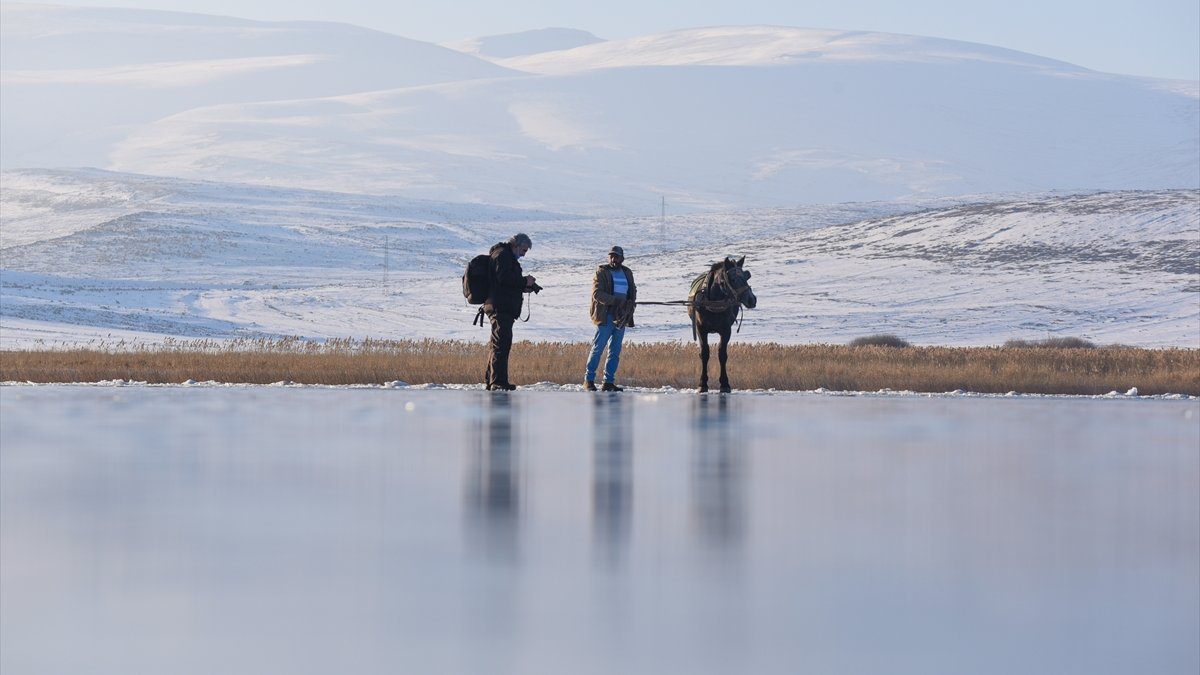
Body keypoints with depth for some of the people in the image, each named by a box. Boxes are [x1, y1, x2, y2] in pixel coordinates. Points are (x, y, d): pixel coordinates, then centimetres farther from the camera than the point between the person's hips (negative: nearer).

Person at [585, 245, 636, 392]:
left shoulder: (627, 273, 16)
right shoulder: (602, 272, -2)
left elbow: (633, 291, 20)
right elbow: (597, 293, -12)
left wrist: (630, 302, -3)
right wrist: (615, 300, -23)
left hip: (621, 317, 6)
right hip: (606, 317, -6)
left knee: (615, 351, 6)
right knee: (598, 347, -7)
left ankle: (609, 382, 10)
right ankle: (589, 379, -1)